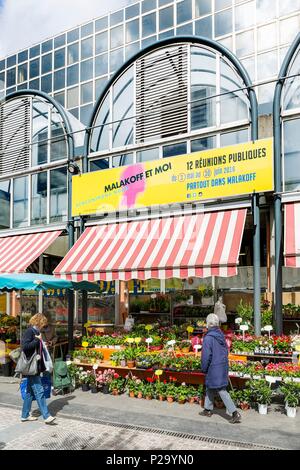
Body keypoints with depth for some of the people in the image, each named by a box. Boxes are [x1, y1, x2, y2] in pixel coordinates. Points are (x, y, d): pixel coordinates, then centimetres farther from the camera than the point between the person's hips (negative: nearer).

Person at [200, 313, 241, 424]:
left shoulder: (208, 338, -21)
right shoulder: (221, 335, 4)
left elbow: (206, 356, -19)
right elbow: (226, 351, 13)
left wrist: (204, 369, -5)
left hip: (213, 369, -8)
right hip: (223, 367, 8)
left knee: (222, 391, -1)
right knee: (210, 389, 20)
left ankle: (235, 413, -2)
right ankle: (208, 409, 31)